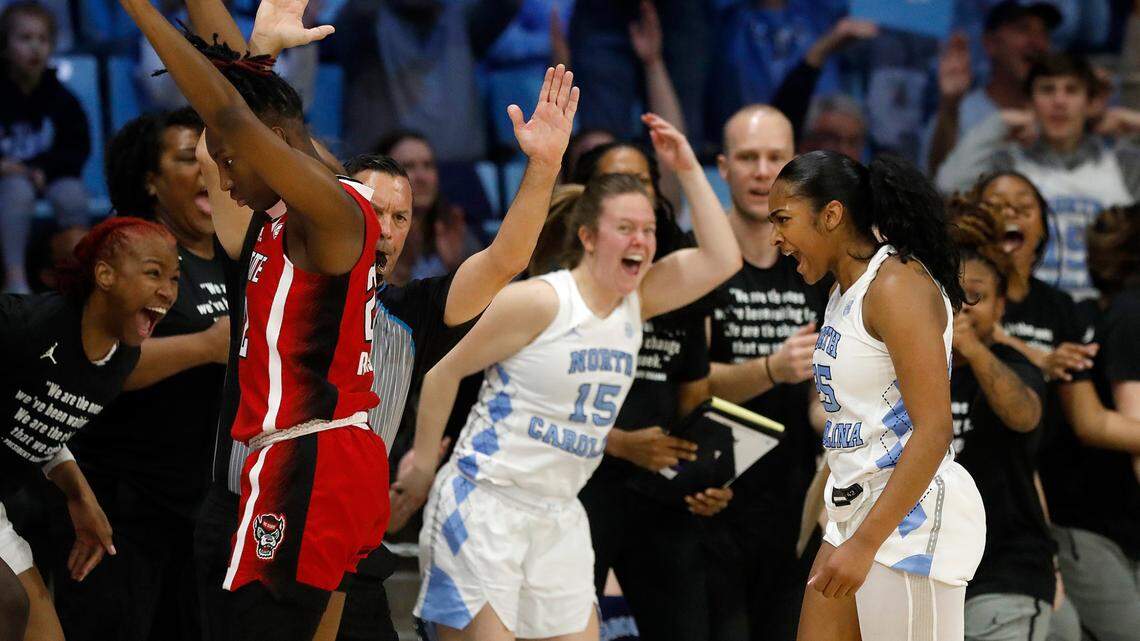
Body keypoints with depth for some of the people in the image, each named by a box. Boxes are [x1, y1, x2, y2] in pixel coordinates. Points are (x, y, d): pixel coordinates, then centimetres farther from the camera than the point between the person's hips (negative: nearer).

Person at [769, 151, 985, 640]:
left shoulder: (897, 285, -14)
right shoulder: (845, 292, 14)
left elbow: (934, 432, -20)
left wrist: (864, 543, -22)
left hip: (910, 520, -10)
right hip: (856, 510, 10)